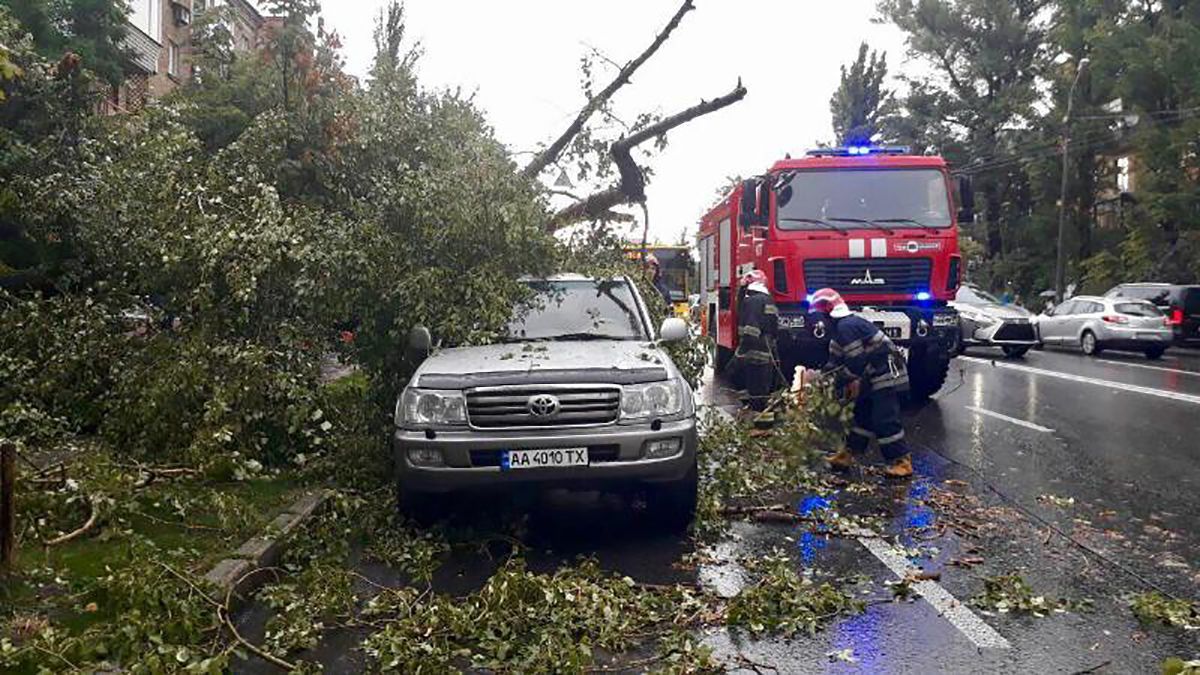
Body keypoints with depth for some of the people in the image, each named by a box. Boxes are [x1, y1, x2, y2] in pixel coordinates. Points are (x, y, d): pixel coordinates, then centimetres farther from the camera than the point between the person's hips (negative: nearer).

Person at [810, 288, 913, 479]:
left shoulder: (846, 326, -20)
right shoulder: (840, 328, 14)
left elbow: (856, 361, -21)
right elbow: (836, 360, 17)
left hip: (886, 374, -11)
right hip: (874, 377, 11)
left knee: (884, 420, -12)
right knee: (862, 415, 14)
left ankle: (902, 461, -8)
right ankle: (848, 454, 22)